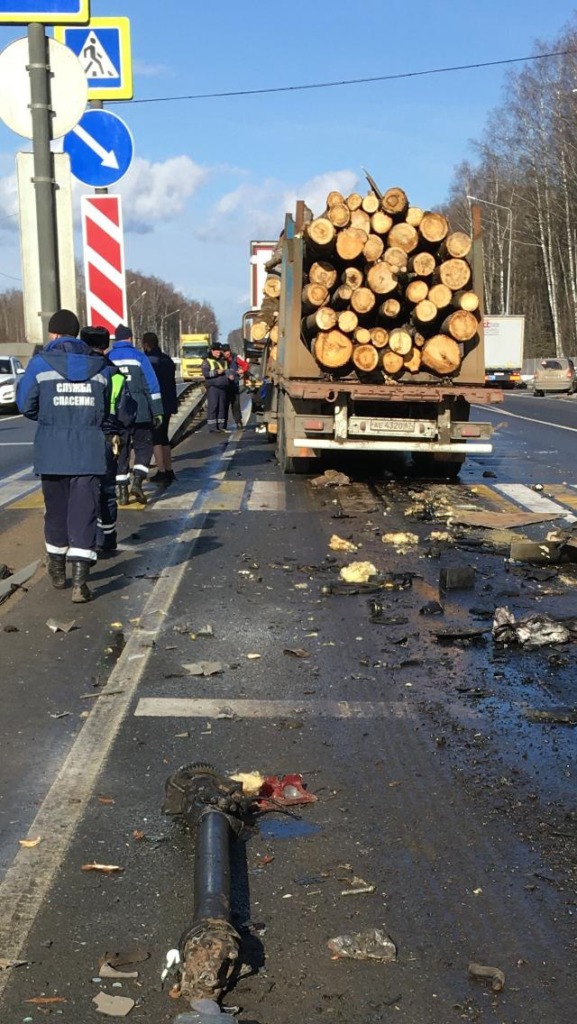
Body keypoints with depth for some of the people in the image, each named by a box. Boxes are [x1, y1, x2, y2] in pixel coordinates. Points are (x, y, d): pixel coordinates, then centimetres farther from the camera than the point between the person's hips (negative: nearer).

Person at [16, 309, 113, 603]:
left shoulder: (40, 363, -4)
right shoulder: (98, 366, 4)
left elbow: (26, 406, -2)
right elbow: (107, 409, 8)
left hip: (52, 450, 0)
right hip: (89, 450, 0)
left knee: (56, 509, 16)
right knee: (84, 513, -1)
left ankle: (58, 570, 32)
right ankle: (79, 582, -9)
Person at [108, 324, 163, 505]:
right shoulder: (139, 357, -1)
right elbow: (152, 386, -4)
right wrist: (157, 412, 0)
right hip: (140, 414, -2)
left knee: (120, 451, 9)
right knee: (143, 447, 9)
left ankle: (122, 491, 7)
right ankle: (137, 481, -10)